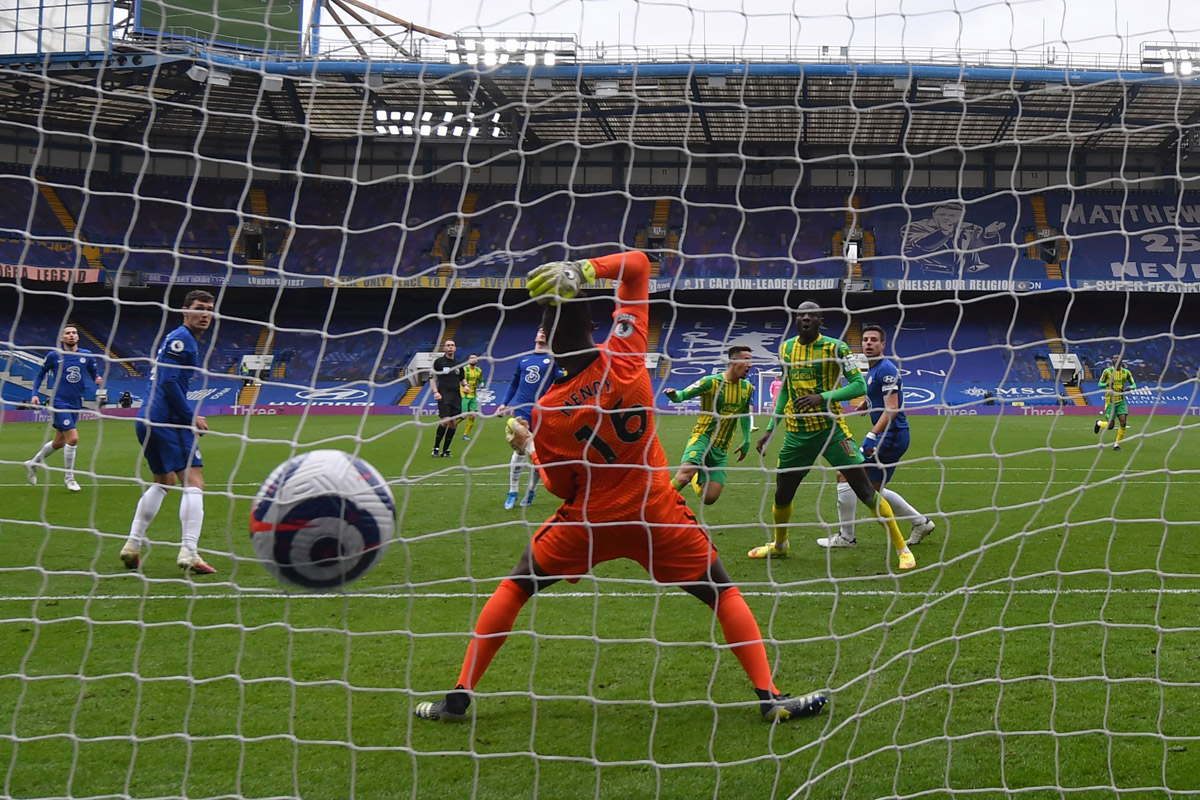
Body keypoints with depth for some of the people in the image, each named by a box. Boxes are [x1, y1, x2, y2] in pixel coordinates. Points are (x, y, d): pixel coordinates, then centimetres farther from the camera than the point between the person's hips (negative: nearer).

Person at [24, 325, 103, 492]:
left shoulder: (87, 355, 3)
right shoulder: (54, 356, -4)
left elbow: (94, 374, 12)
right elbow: (40, 375, 8)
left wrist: (98, 380, -11)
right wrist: (34, 394, -3)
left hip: (75, 403, 5)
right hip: (59, 402, -5)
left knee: (59, 442, 15)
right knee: (73, 438, -18)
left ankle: (33, 463, 39)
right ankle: (68, 477, -1)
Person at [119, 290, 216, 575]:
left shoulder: (177, 339, 22)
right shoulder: (181, 339, -9)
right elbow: (169, 382, -20)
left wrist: (190, 416, 18)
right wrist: (191, 418, -15)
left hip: (148, 419, 11)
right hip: (167, 420, -11)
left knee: (162, 481, 24)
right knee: (193, 483, -12)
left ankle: (132, 544, 23)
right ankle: (188, 552, -21)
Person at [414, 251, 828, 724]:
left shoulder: (548, 413, -13)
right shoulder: (625, 354, -12)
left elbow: (562, 487, 1)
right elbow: (638, 263, -4)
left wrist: (529, 447, 16)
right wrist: (581, 270, -15)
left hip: (589, 521, 0)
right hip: (656, 511, 1)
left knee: (515, 586, 17)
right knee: (722, 593, 15)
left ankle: (459, 698, 17)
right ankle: (769, 698, 8)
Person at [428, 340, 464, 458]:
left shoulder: (458, 364, 15)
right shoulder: (439, 361, 2)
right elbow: (432, 378, 1)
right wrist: (435, 392, -12)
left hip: (456, 396, 5)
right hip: (444, 396, -5)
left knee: (453, 423, 0)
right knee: (445, 421, -17)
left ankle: (446, 450, 9)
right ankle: (436, 447, -3)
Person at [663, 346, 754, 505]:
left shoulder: (747, 388, 7)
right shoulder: (711, 382, -9)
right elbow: (682, 396, -10)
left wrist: (746, 441, 27)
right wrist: (673, 395, -34)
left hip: (721, 450, 5)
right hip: (702, 437, -5)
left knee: (709, 498, -6)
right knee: (685, 474, -34)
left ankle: (697, 478, 27)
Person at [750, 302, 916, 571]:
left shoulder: (835, 347, -9)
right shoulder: (786, 348, 8)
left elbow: (860, 385, -14)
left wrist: (823, 397, -25)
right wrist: (770, 428, 17)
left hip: (831, 429, -5)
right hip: (796, 434, 5)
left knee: (865, 490, -9)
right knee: (781, 495, 13)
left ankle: (902, 548, 1)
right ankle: (779, 545, 40)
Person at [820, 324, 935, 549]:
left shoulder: (886, 369, -14)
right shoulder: (872, 371, 16)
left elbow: (892, 408, -23)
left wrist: (872, 436, -30)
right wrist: (864, 404, 13)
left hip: (890, 437, -10)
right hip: (889, 438, 10)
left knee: (845, 474, -10)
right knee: (876, 488, 18)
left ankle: (846, 537, -4)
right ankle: (921, 522, 27)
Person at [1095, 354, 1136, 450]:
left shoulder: (1126, 372, 3)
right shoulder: (1107, 371, -4)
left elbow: (1134, 385, 10)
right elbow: (1100, 384, 2)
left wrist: (1130, 387, -14)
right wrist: (1107, 384, -20)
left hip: (1121, 401, 2)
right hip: (1110, 401, -2)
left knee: (1123, 422, -15)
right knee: (1111, 426, -5)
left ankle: (1117, 444, -2)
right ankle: (1099, 423, 31)